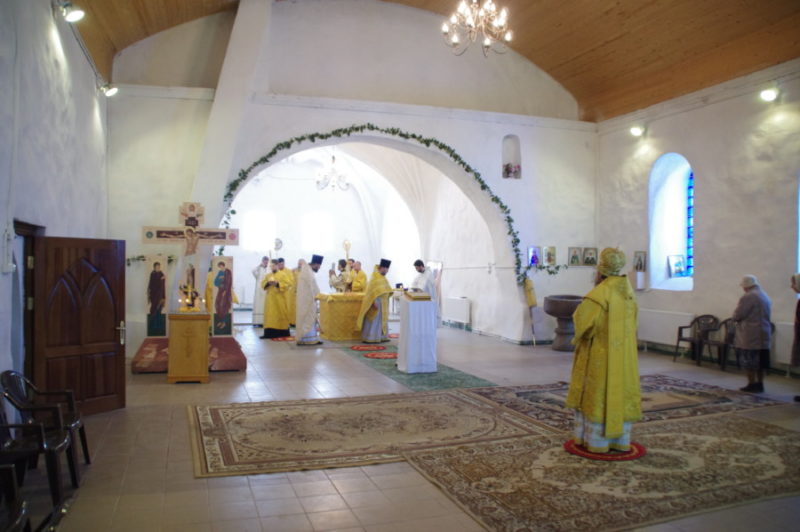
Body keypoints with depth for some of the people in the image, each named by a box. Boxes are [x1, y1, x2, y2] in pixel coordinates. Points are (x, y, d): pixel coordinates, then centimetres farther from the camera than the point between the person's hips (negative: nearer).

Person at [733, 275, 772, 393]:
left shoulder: (748, 297, -15)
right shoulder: (766, 297, 15)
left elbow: (737, 315, -16)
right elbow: (766, 315, 20)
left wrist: (735, 318, 7)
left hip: (751, 335, -9)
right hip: (764, 334, 9)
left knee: (750, 361, -2)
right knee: (760, 360, 13)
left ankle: (752, 384, 1)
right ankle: (760, 384, 19)